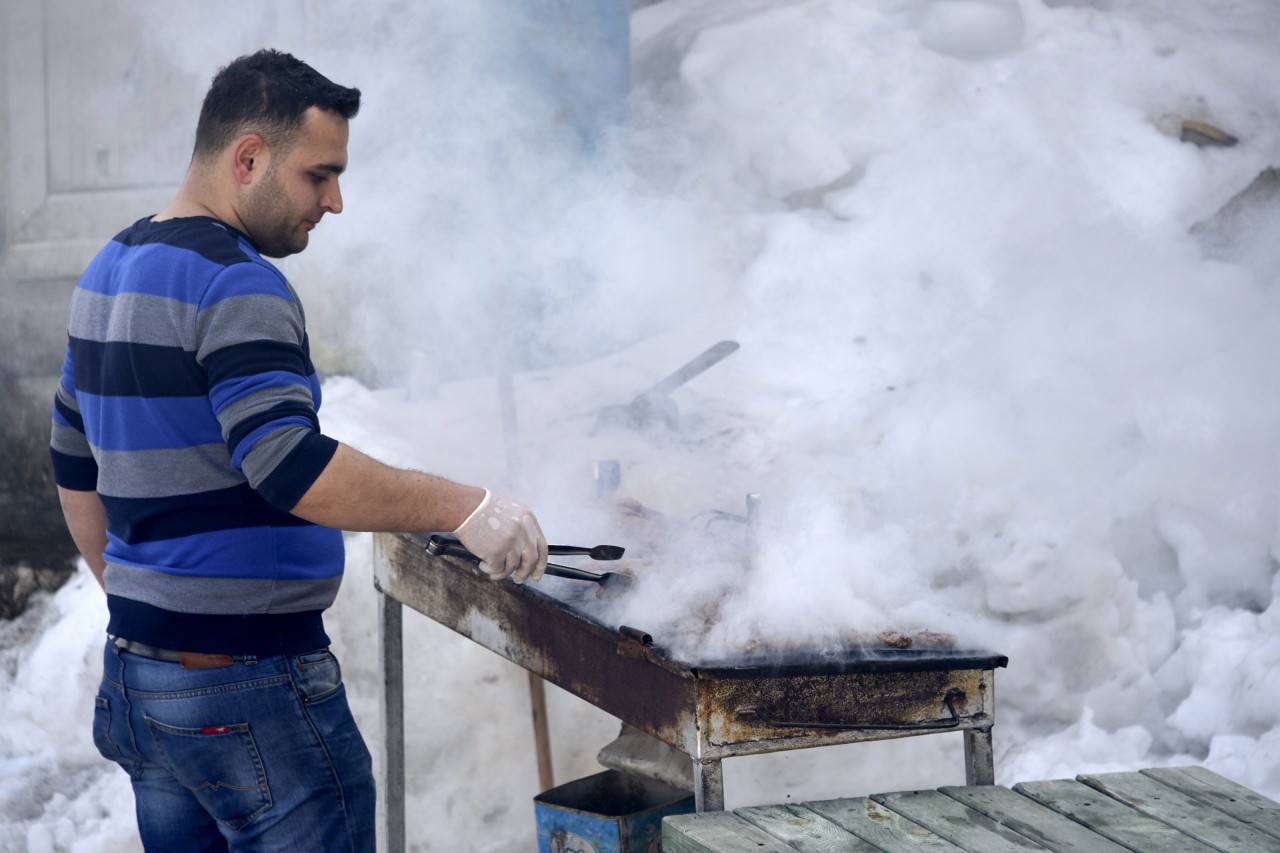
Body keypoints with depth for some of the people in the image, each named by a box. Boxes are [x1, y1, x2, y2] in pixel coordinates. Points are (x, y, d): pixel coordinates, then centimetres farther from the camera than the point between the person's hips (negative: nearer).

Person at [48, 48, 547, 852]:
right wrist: (463, 507, -25)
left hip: (137, 668, 9)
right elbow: (291, 467, -29)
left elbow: (77, 469, 22)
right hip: (247, 688, -9)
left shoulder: (110, 272, 14)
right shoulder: (233, 283, -16)